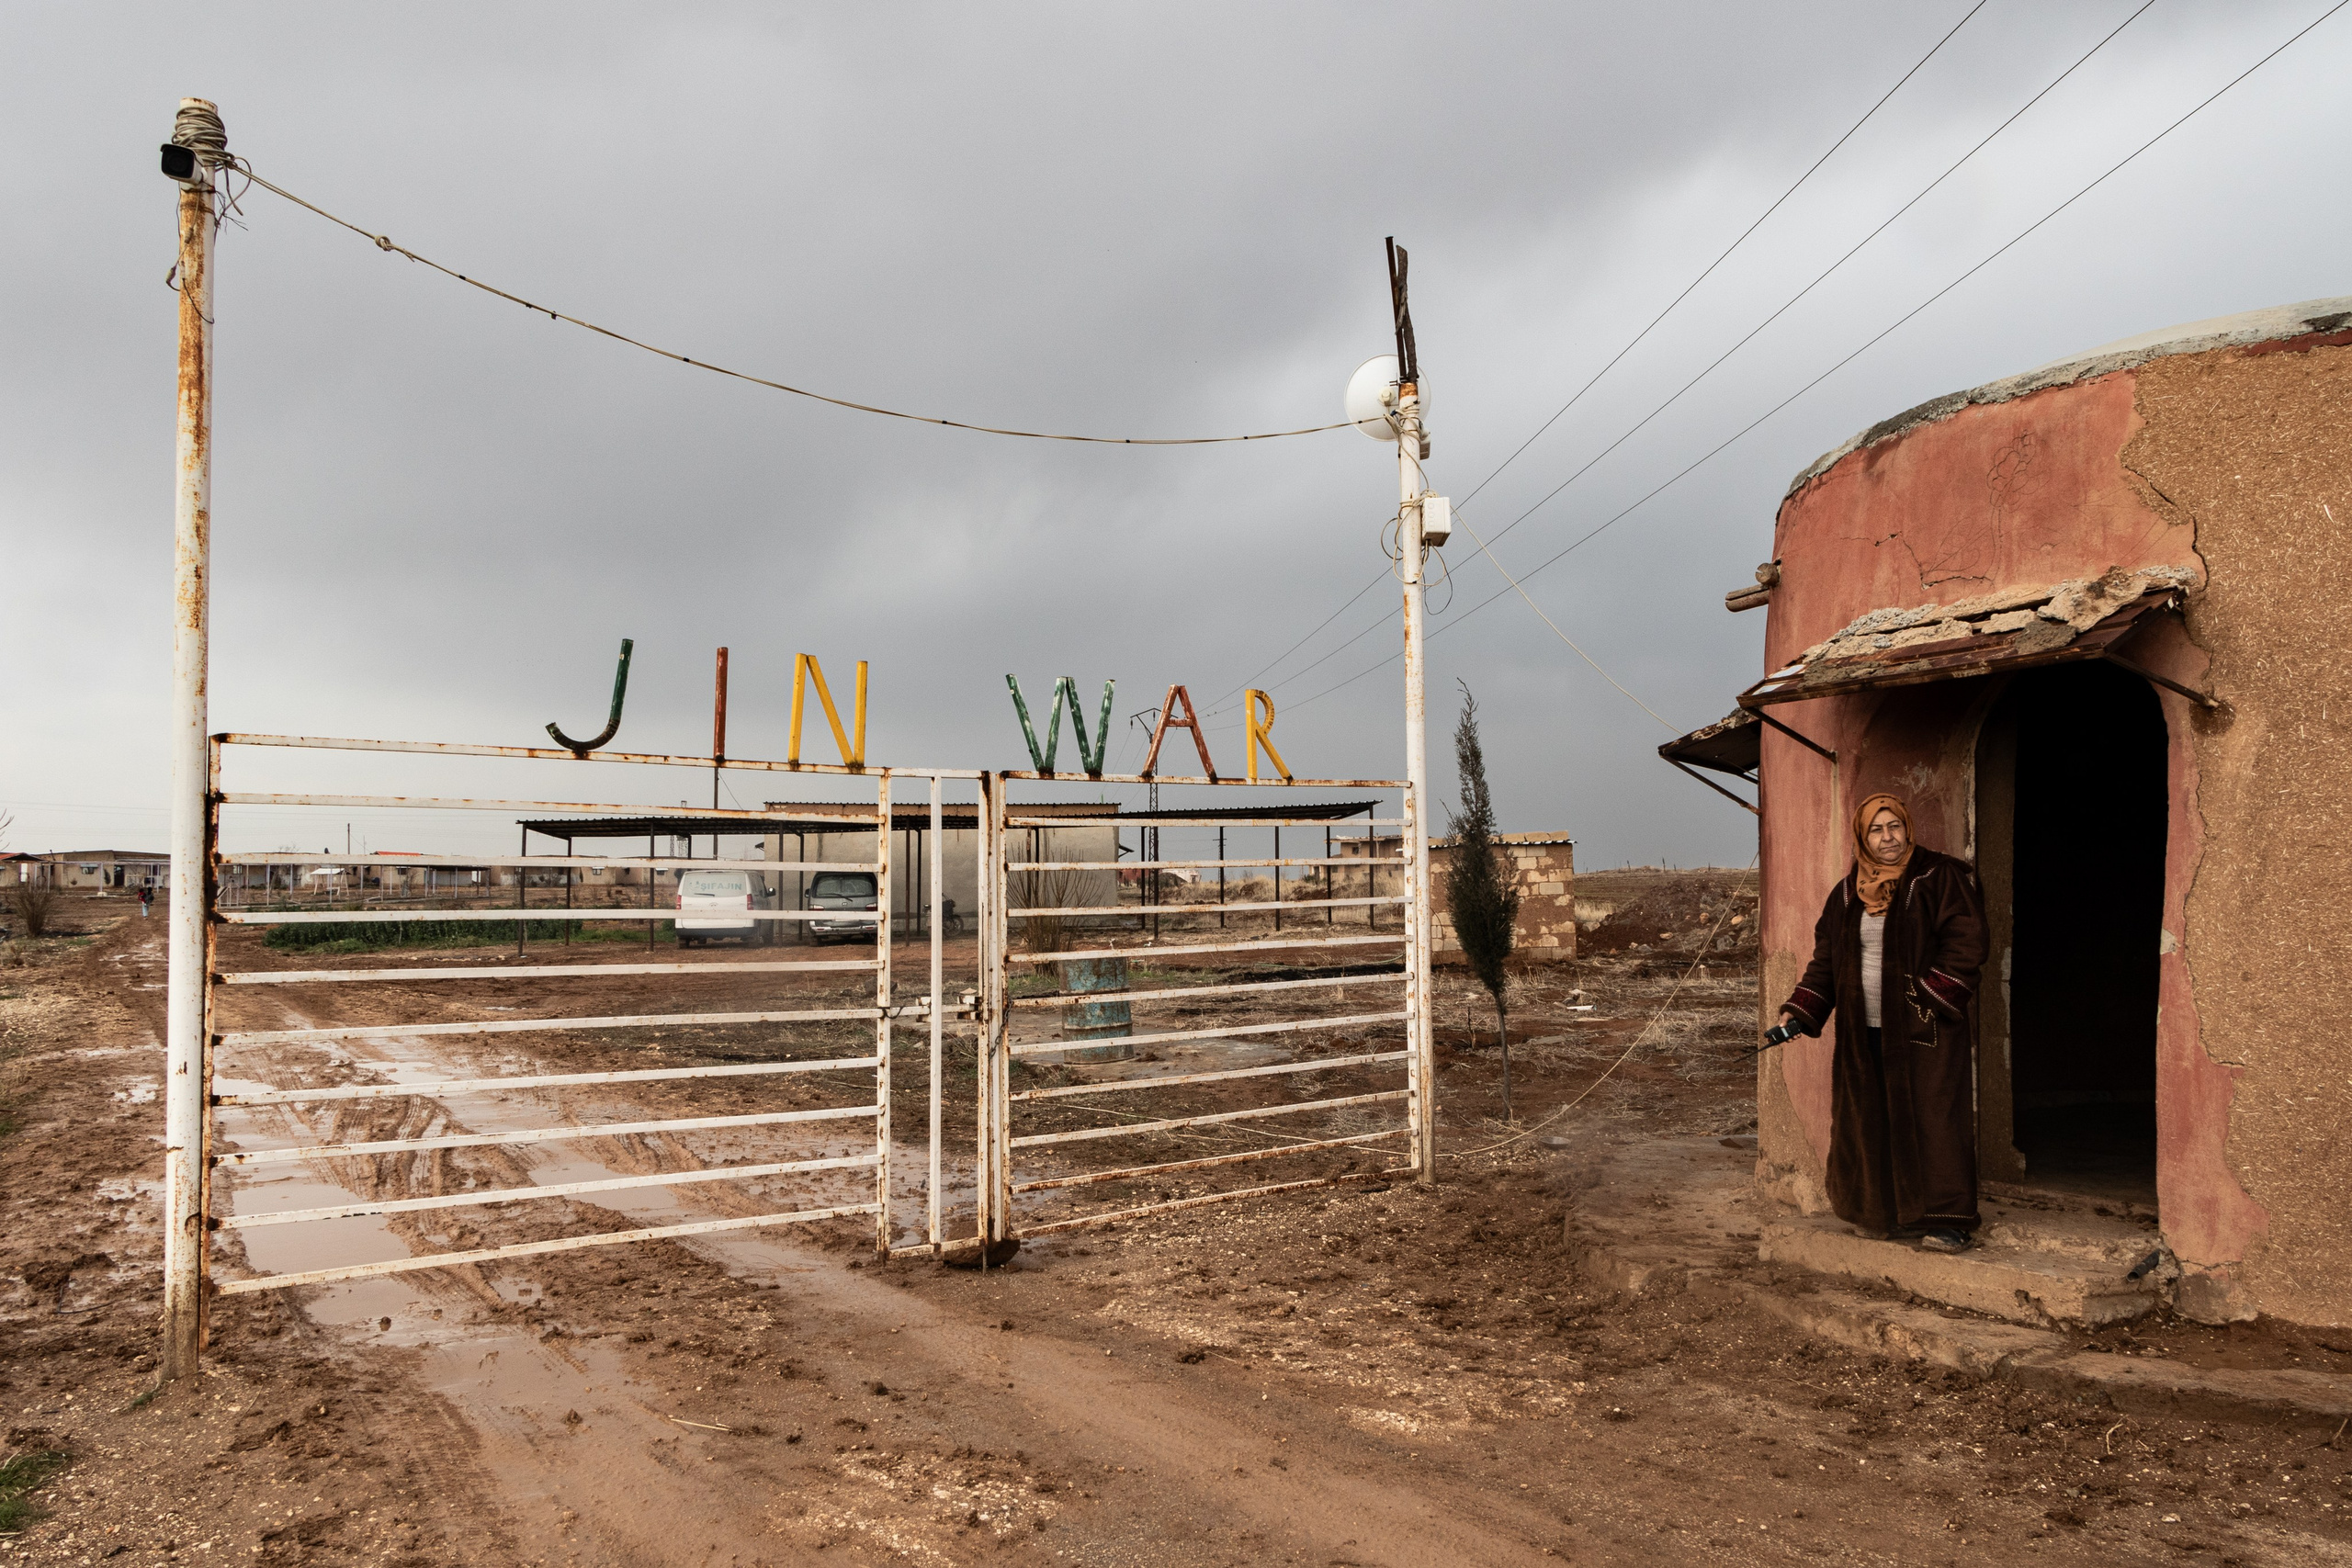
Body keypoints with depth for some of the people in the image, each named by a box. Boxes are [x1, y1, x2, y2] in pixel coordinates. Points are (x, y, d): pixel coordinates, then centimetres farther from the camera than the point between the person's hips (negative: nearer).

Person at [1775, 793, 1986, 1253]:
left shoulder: (1941, 878, -3)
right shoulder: (1847, 892, 12)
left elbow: (1965, 943, -9)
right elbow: (1826, 957, 13)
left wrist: (1927, 999, -17)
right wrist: (1799, 1011, 2)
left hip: (1926, 1029, -5)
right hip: (1865, 1033, 5)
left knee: (1930, 1119, -6)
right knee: (1872, 1122, 9)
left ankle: (1950, 1222, -1)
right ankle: (1884, 1214, 21)